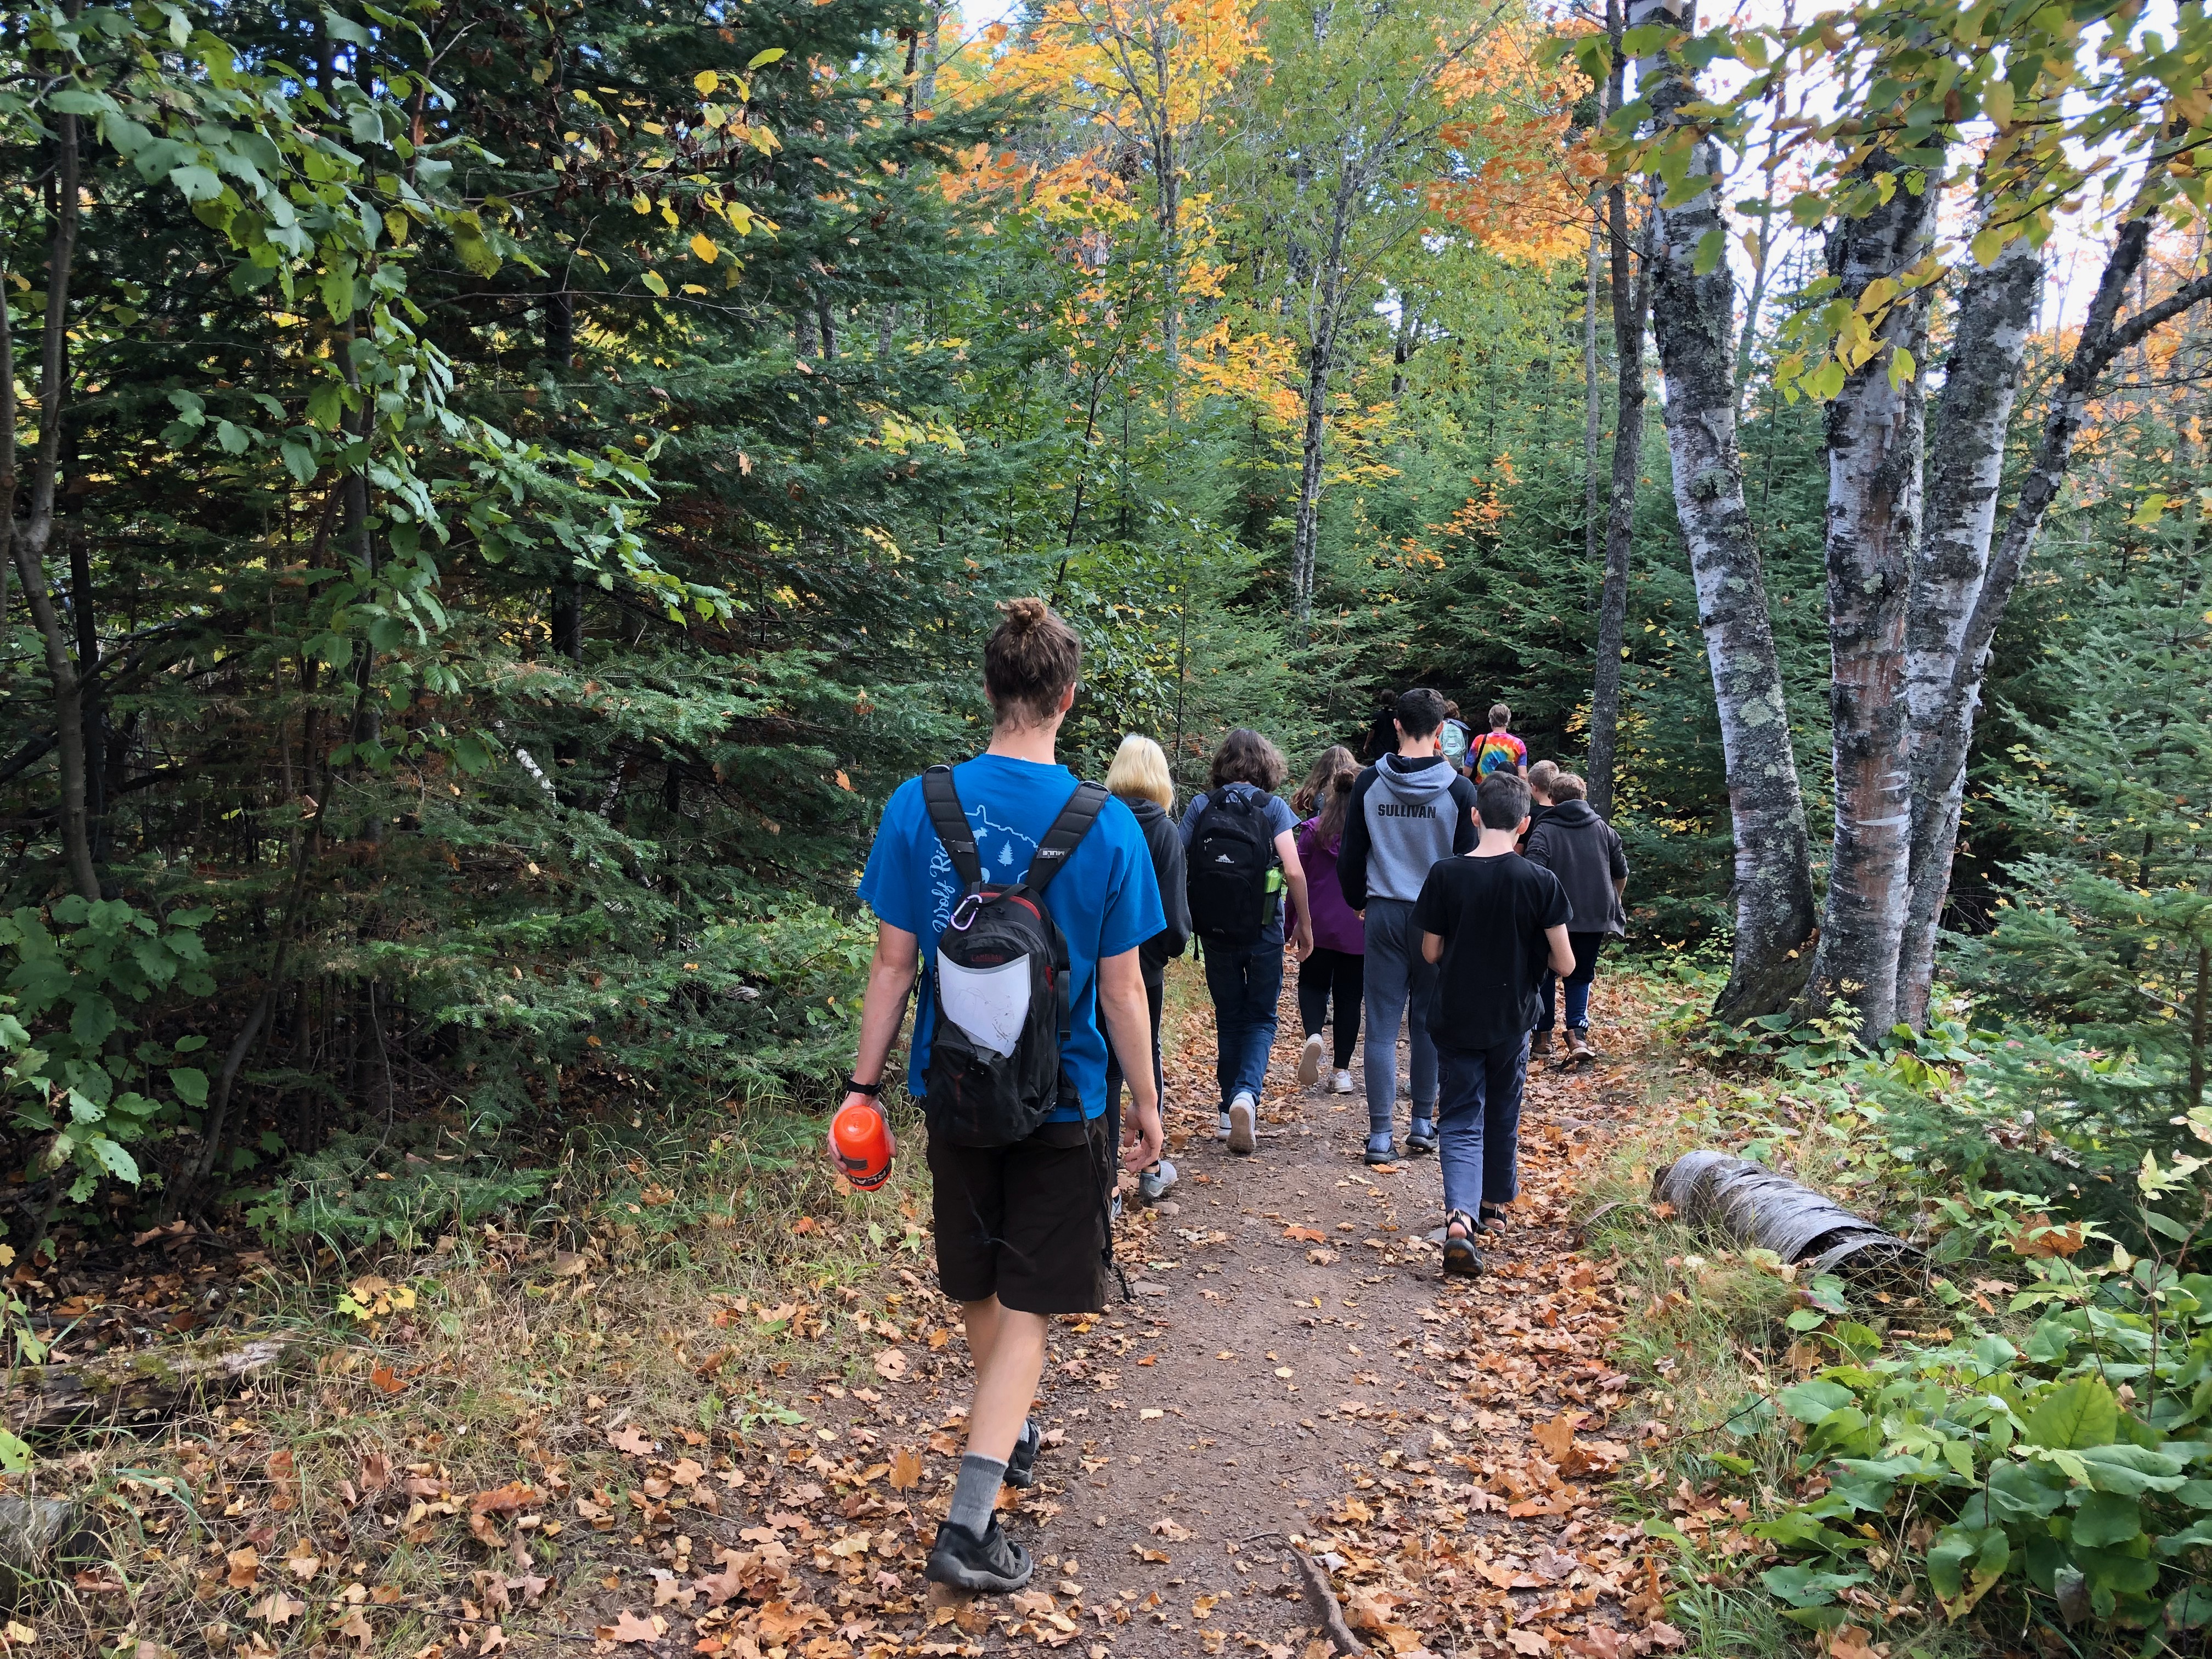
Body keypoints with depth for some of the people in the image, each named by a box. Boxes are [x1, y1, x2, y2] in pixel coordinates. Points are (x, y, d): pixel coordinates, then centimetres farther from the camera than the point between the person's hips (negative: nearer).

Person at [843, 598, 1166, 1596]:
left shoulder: (918, 805, -9)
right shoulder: (1106, 826, -14)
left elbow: (892, 963, -6)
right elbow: (1122, 990, -9)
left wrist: (862, 1084, 4)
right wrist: (1146, 1104, 4)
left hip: (954, 1091, 3)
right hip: (1062, 1103, -3)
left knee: (975, 1286, 23)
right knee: (1025, 1308, 7)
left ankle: (1008, 1435, 46)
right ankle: (969, 1523, 1)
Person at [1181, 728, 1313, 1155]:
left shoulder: (1200, 806, 0)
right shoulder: (1274, 808, -6)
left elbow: (1176, 864, -5)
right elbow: (1294, 871, -14)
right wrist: (1304, 924, -2)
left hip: (1214, 929, 2)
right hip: (1263, 930, -2)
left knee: (1229, 1018, 17)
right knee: (1261, 1018, 10)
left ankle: (1230, 1112, 19)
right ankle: (1246, 1093, -14)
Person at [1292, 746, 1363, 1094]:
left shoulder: (1314, 828, -6)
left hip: (1320, 924, -1)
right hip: (1359, 929, 1)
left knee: (1313, 985, 15)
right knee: (1349, 996, 10)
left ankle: (1314, 1035, -15)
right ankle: (1342, 1071, 11)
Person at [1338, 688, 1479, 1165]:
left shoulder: (1369, 783, -2)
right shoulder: (1459, 790, -7)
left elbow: (1350, 856, 3)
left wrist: (1358, 902, 20)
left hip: (1384, 915, 0)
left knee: (1382, 1027, 3)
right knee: (1429, 1023, 13)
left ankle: (1380, 1135, 2)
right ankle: (1423, 1124, 20)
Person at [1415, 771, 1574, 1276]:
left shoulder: (1445, 875, -11)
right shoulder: (1541, 882, -12)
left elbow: (1431, 952, -3)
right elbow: (1564, 963, -9)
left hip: (1455, 1020, -1)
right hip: (1512, 1021, 1)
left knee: (1461, 1120, 4)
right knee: (1503, 1115, 21)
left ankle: (1460, 1217, -17)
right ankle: (1495, 1204, 37)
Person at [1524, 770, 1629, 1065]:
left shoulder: (1544, 831, -6)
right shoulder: (1603, 829, 8)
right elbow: (1621, 872, 16)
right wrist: (1615, 903, 32)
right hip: (1595, 919, 3)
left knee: (1546, 975, 13)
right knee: (1581, 976, 12)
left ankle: (1544, 1038, 15)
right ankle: (1577, 1034, -6)